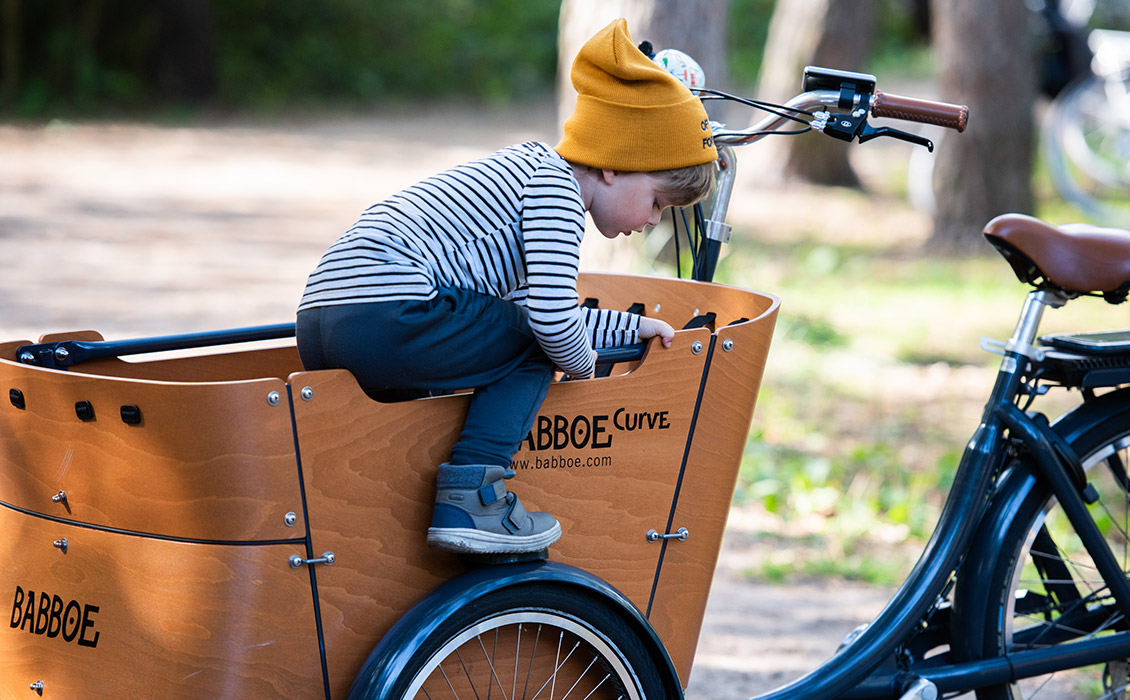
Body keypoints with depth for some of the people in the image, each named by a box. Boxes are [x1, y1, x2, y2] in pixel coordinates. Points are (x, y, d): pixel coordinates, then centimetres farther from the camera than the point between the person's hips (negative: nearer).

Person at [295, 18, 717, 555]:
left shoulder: (526, 170, 28)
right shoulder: (555, 187, -4)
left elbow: (531, 309, 34)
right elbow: (552, 319, -14)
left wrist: (631, 328, 35)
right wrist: (582, 363, 6)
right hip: (384, 315, -10)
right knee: (530, 348, 1)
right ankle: (470, 499, -11)